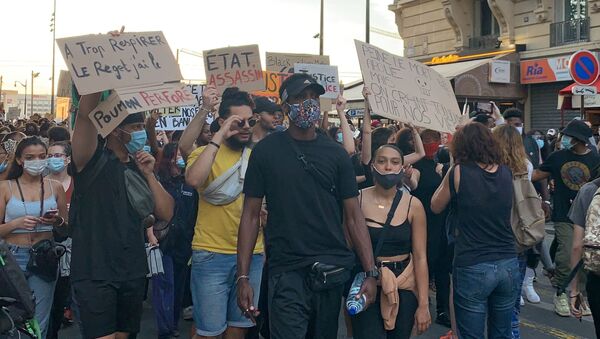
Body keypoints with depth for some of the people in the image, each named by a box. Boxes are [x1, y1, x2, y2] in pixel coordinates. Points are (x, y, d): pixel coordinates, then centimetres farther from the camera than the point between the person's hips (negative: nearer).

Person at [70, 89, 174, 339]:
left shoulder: (139, 167, 12)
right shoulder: (92, 160, -7)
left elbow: (166, 213, 5)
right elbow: (86, 113, -25)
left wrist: (149, 175, -4)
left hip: (133, 271, 6)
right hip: (95, 271, -6)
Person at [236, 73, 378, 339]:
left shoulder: (335, 153, 5)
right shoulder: (266, 151, -1)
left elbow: (353, 216, 4)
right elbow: (251, 215, 0)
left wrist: (371, 272, -4)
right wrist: (243, 277, -7)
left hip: (334, 272, 3)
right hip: (287, 274, -3)